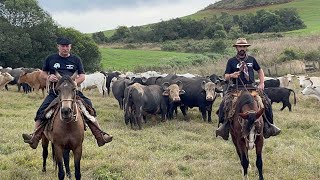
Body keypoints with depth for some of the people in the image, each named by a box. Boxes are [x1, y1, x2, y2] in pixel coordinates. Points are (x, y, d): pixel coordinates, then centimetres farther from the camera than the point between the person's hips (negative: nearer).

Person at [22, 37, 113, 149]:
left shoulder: (76, 60, 13)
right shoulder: (51, 59, 13)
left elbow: (82, 76, 9)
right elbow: (42, 74, 20)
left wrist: (75, 82, -13)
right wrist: (48, 77, -5)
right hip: (55, 92, 0)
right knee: (42, 111, -21)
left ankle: (100, 135, -12)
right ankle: (35, 136, -24)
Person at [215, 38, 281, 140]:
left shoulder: (252, 59, 13)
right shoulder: (231, 61, 6)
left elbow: (260, 71, 25)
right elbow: (226, 77, 4)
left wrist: (262, 83, 12)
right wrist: (232, 75, -18)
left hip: (251, 87, 2)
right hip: (235, 88, -2)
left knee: (266, 101, -13)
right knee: (225, 103, -26)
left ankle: (268, 125, 0)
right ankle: (224, 125, -14)